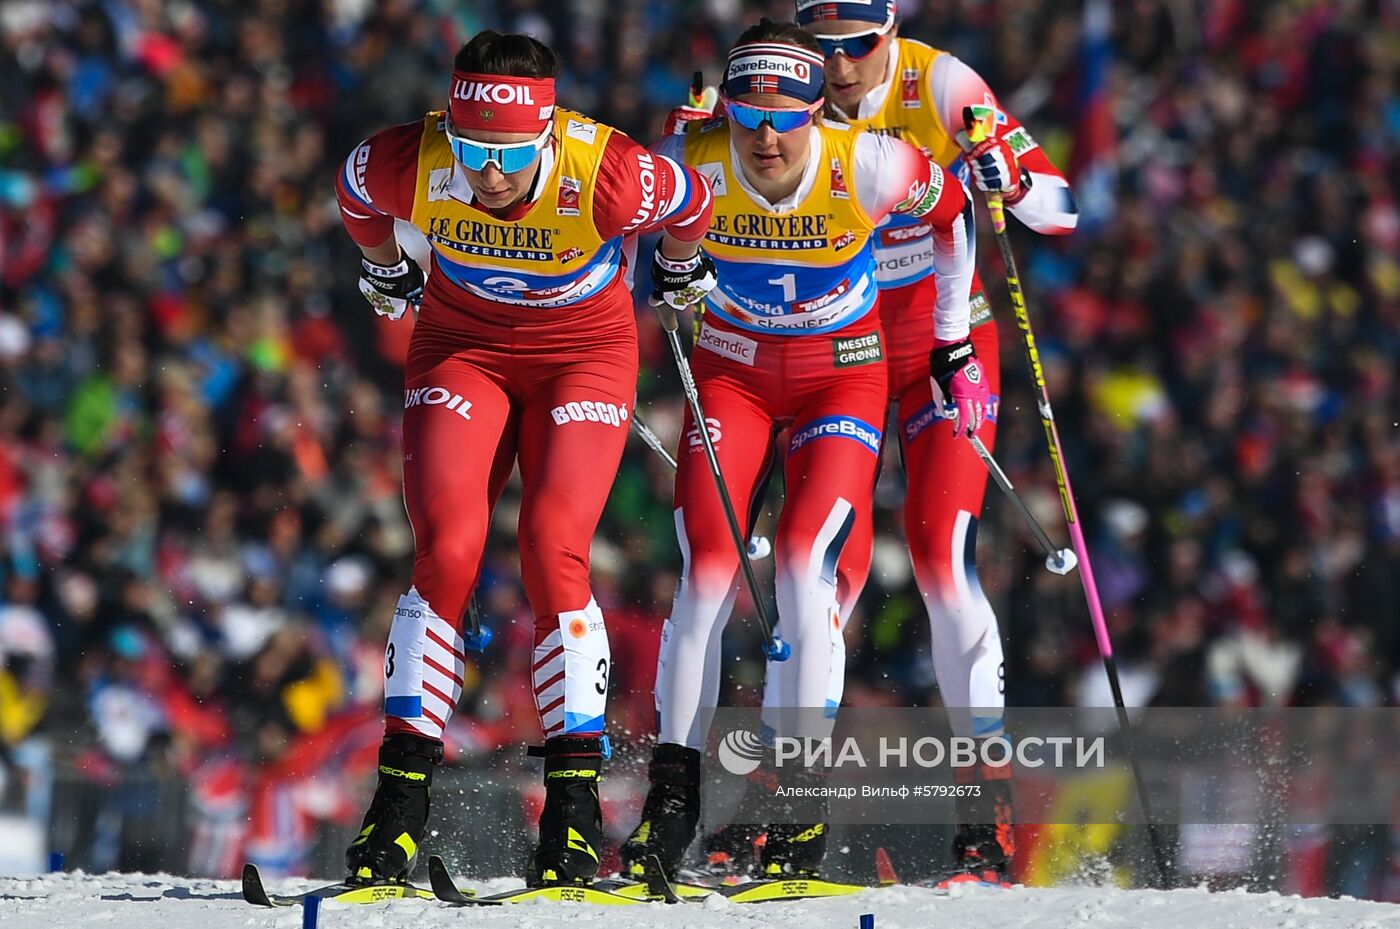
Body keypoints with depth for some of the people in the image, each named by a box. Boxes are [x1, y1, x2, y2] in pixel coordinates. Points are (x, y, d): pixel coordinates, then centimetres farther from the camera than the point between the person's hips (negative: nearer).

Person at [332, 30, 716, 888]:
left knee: (554, 551, -18)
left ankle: (575, 799, -9)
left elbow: (691, 204, -8)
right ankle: (402, 798, -10)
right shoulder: (406, 166, -26)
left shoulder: (605, 175, -32)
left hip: (584, 350, -2)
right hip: (462, 346, 2)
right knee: (447, 552, -15)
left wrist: (683, 272, 12)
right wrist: (388, 275, 19)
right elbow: (353, 195, 1)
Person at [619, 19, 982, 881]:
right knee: (708, 572, -12)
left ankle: (805, 802, -9)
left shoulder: (869, 166, -25)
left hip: (843, 373, -2)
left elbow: (952, 210, -3)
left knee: (804, 565, -18)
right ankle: (673, 797, -3)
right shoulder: (691, 166, -22)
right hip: (732, 369, 2)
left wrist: (953, 340, 5)